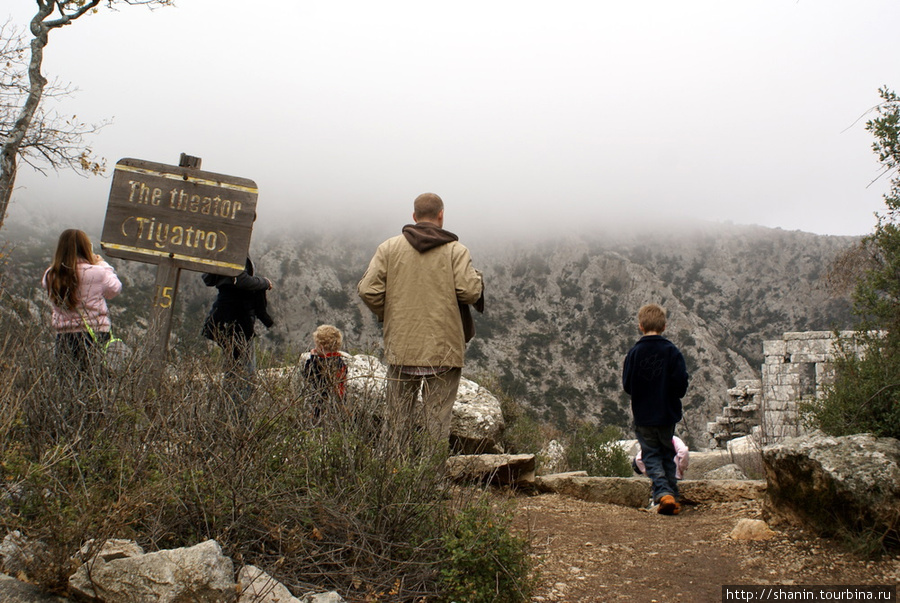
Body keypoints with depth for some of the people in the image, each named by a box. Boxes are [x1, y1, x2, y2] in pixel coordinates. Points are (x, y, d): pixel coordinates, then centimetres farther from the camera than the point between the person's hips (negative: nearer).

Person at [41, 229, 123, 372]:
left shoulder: (50, 275, -3)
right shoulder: (97, 273, -12)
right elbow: (115, 289, 3)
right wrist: (103, 264, 14)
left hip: (63, 338, 3)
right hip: (95, 335, -3)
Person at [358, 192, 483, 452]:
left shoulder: (389, 247, 2)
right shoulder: (455, 250, -3)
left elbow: (367, 290, -4)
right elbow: (470, 291, -12)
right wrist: (477, 278, 10)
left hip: (401, 347, 2)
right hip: (444, 348, -2)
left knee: (398, 418, 14)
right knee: (437, 419, 5)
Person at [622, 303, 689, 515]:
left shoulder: (634, 352, -8)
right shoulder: (672, 351, -8)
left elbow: (627, 385, -5)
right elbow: (682, 383, -10)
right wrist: (673, 395, 12)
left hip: (643, 416, -1)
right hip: (668, 414, 1)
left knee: (651, 456, 6)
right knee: (668, 455, 16)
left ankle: (663, 493, -15)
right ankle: (672, 496, 17)